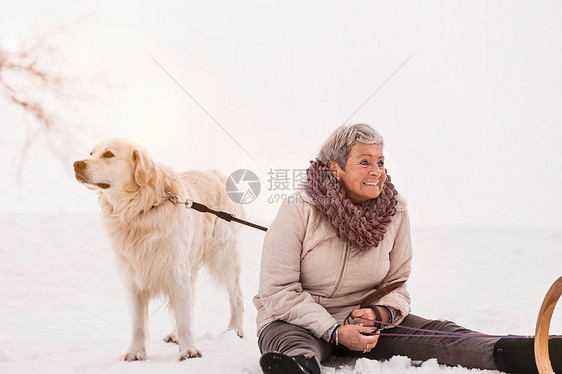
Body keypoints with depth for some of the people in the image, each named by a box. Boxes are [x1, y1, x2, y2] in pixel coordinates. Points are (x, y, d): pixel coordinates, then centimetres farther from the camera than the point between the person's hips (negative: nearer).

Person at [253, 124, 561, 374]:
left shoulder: (395, 212, 0)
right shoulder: (298, 211, -13)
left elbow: (397, 285, 7)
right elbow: (279, 291, -14)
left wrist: (379, 313, -18)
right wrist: (335, 331, -23)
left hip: (362, 319, 4)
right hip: (297, 322, -4)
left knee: (435, 334, -21)